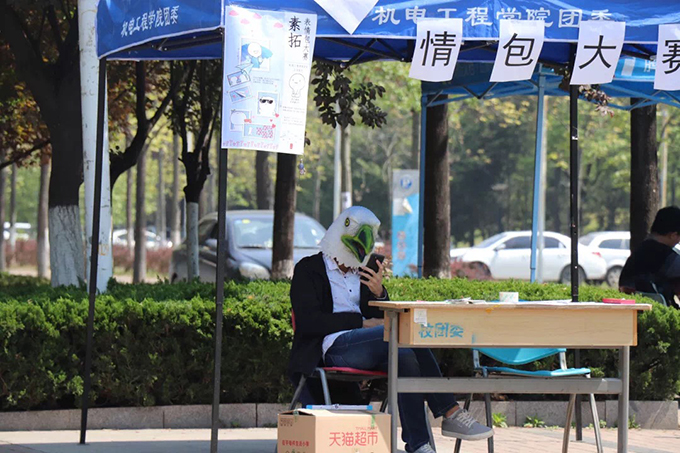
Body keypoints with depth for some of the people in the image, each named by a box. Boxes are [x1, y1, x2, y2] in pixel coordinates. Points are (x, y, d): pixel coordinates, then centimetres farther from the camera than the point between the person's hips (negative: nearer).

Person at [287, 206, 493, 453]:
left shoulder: (361, 273, 26)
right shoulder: (309, 269, 7)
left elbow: (381, 317, 19)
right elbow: (308, 321, -8)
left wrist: (379, 293, -3)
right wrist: (362, 322, -12)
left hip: (366, 346, 6)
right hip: (334, 348, -6)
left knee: (406, 356, -31)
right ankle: (451, 414, -32)